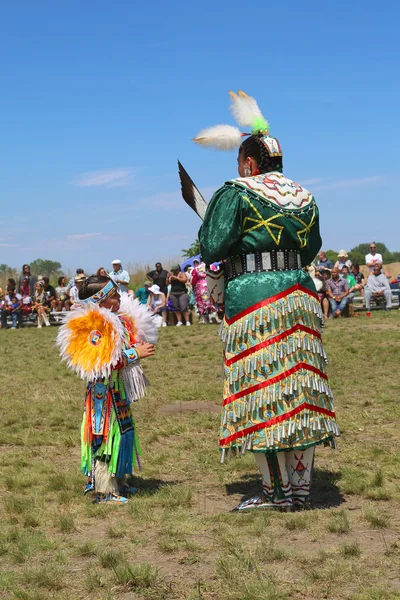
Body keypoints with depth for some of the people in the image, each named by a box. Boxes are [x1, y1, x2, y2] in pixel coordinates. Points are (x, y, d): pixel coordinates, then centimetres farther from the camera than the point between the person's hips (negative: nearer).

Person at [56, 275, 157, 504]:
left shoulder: (119, 320, 9)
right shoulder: (96, 327, -20)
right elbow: (106, 362, -26)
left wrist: (139, 347, 3)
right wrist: (135, 353, -24)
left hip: (119, 389, 10)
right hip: (105, 390, -9)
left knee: (122, 432, 17)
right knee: (106, 436, -4)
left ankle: (119, 481, 30)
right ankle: (105, 491, 4)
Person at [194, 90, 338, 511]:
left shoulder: (236, 194, -6)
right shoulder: (303, 197, 13)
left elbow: (212, 248, -10)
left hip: (253, 298, -6)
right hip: (299, 293, 6)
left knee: (261, 390, 1)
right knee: (298, 388, 8)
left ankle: (277, 489, 4)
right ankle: (300, 487, 11)